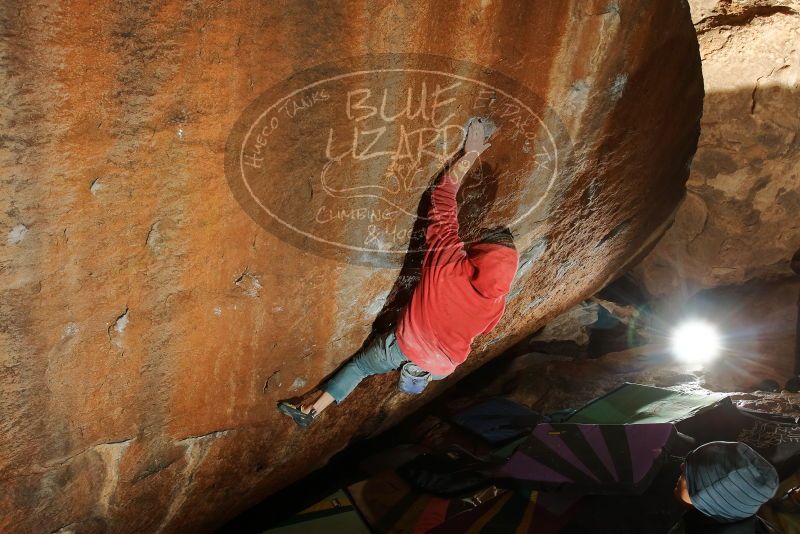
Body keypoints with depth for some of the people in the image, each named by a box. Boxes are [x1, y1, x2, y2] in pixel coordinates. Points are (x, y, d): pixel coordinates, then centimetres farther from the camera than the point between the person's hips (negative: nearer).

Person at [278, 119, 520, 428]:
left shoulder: (446, 263, -34)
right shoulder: (495, 305, -28)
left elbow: (442, 203, -23)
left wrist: (469, 155, -15)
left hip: (404, 348, -1)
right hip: (442, 367, 1)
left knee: (359, 365, 23)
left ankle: (310, 411, 29)